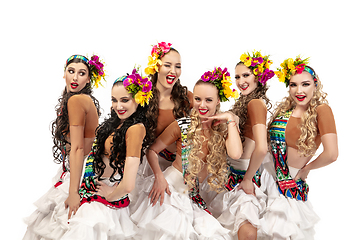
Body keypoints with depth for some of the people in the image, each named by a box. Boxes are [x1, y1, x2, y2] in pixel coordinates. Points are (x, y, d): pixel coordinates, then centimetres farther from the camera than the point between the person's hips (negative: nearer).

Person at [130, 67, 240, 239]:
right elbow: (152, 150, 2)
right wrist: (159, 177, -13)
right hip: (169, 189, -3)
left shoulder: (223, 130, 0)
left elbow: (235, 154, -21)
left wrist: (230, 119, -14)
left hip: (192, 196, 3)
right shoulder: (182, 126, -4)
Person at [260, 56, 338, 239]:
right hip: (268, 168, 5)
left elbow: (331, 155, -25)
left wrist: (306, 169, -10)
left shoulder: (321, 110, -16)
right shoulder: (285, 107, 3)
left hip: (290, 182, -4)